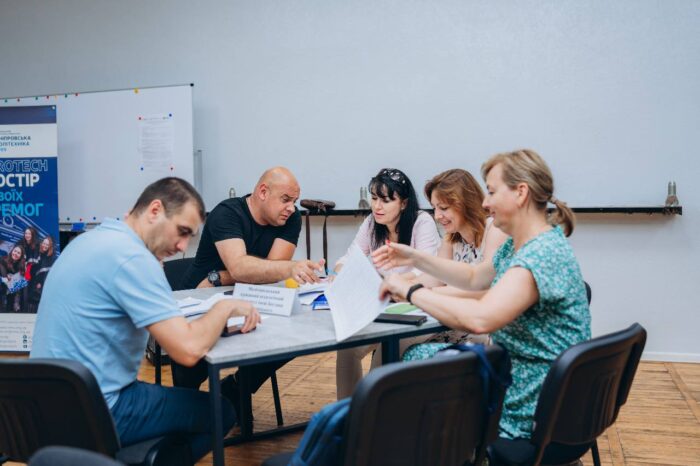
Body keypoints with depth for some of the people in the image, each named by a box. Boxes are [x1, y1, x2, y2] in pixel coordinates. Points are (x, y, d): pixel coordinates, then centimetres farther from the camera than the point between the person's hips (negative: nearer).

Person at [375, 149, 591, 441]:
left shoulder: (544, 253, -27)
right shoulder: (516, 246, 6)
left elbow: (479, 318, -38)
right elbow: (474, 278, 22)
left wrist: (411, 291, -25)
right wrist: (415, 259, 11)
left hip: (530, 406, -9)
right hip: (513, 368, 9)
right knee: (419, 355, 10)